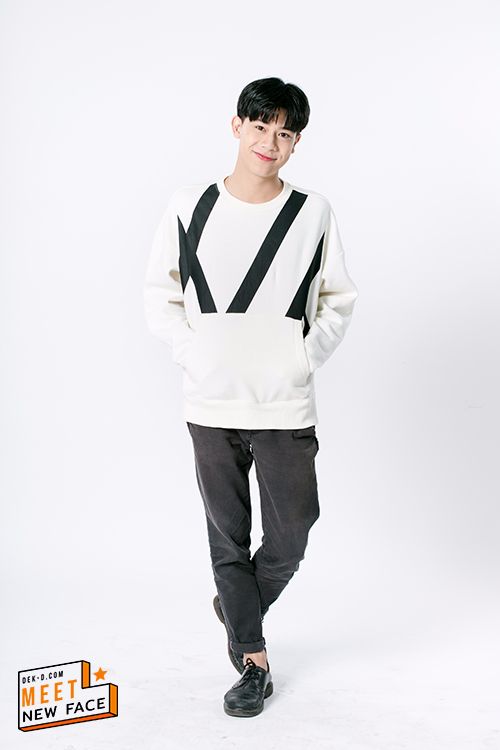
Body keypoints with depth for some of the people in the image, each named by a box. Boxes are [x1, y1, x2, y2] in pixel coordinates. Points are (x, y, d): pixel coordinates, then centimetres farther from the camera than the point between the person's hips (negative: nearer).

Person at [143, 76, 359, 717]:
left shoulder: (313, 213, 1)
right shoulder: (189, 207, 0)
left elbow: (339, 299, 11)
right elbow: (159, 296, 8)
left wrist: (308, 356, -2)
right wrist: (191, 353, -4)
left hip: (286, 405, 0)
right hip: (209, 405, 0)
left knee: (291, 534, 4)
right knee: (227, 536, 9)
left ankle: (236, 609, 35)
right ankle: (253, 660, 25)